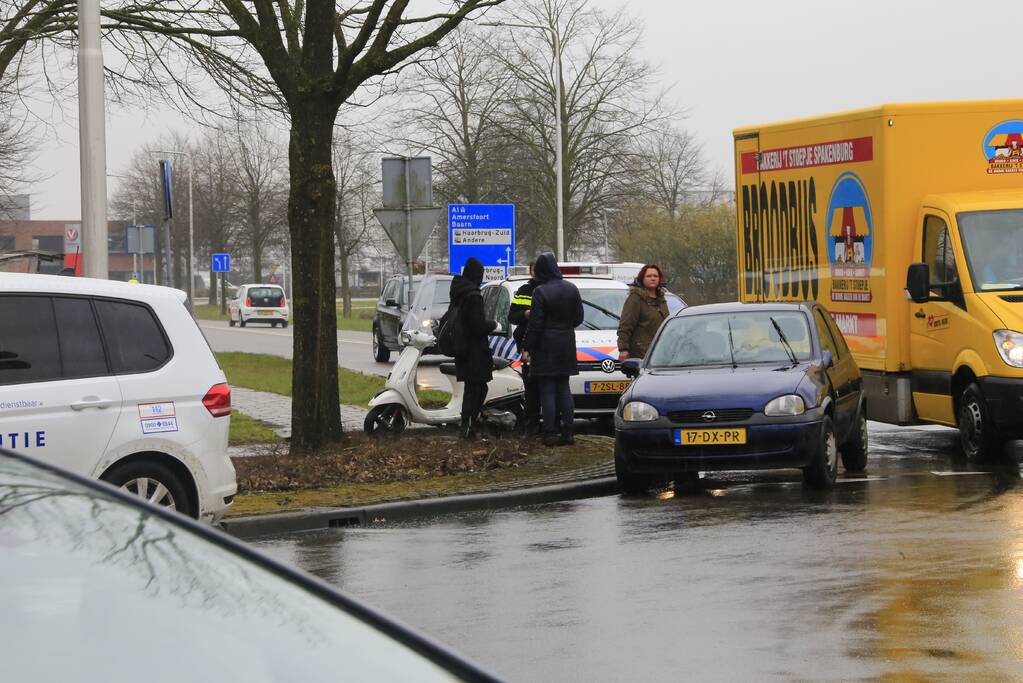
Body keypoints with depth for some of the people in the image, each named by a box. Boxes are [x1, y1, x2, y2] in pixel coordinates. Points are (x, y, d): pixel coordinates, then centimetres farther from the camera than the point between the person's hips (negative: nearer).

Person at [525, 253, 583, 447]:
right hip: (566, 345, 6)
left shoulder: (540, 292, -15)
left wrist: (528, 347, -7)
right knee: (564, 390, 11)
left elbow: (535, 324, -14)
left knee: (547, 390, -1)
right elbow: (578, 317, 10)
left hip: (546, 346, -6)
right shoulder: (571, 289, 4)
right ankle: (567, 432, 8)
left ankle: (550, 433, -3)